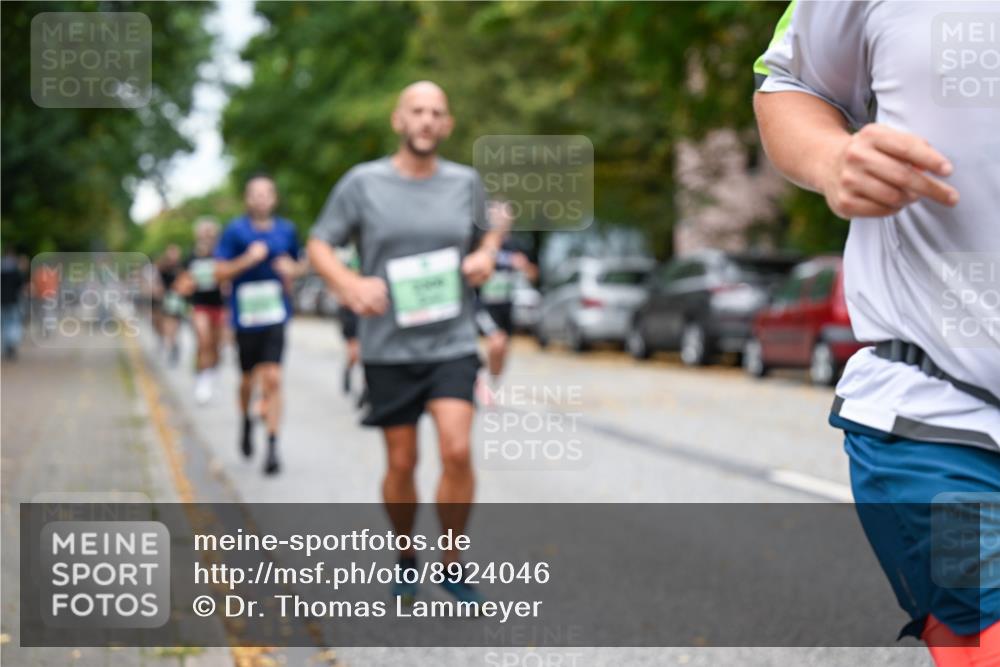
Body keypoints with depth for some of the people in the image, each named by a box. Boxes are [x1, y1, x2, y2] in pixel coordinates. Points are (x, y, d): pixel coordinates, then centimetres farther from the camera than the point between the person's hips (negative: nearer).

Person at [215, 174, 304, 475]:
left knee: (273, 379, -11)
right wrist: (248, 259, -18)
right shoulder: (235, 230, -2)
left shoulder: (286, 230, 6)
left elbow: (297, 266, 21)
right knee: (248, 379, 12)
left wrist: (291, 269, -2)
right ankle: (246, 422, 43)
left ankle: (272, 447, -9)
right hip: (246, 315, -1)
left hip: (275, 314, 1)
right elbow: (220, 272, -5)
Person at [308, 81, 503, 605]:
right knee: (401, 463, 5)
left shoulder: (465, 182, 5)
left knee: (456, 450, -15)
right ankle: (405, 559, 29)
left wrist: (485, 255, -2)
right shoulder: (363, 183, -2)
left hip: (452, 344, 1)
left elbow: (487, 232, 21)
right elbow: (319, 246, 1)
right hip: (388, 348, -1)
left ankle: (452, 564, 4)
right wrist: (350, 284, -19)